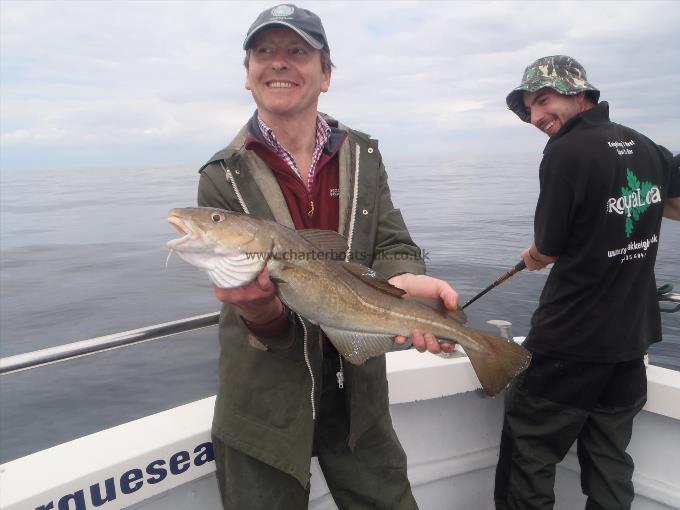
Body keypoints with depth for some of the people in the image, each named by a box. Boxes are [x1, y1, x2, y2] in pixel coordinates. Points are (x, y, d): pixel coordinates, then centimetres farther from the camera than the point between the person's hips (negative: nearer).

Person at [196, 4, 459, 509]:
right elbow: (238, 287, -12)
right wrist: (261, 309, -36)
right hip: (266, 405, -2)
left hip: (358, 394, 2)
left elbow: (394, 247, -7)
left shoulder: (363, 156, -1)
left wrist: (404, 282, -31)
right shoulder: (223, 177, -8)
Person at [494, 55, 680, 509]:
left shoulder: (566, 151, -15)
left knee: (529, 455, 5)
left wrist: (533, 257, 11)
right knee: (610, 461, 18)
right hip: (632, 338, 8)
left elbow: (547, 251, -9)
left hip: (570, 343, -7)